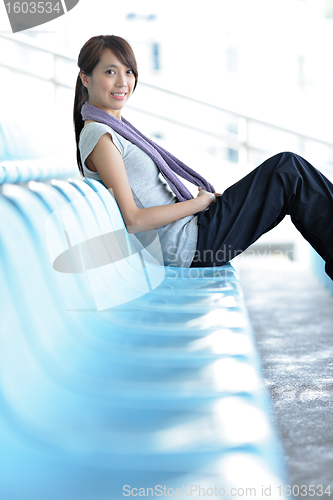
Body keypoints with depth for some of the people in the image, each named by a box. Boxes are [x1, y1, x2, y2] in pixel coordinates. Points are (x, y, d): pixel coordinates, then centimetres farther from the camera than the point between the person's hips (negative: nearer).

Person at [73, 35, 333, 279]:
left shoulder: (116, 128, 15)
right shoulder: (98, 136, -14)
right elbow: (133, 220, -20)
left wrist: (205, 197, 5)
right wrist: (201, 202, -12)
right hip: (186, 247, -9)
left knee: (289, 166, 5)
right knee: (288, 170, -10)